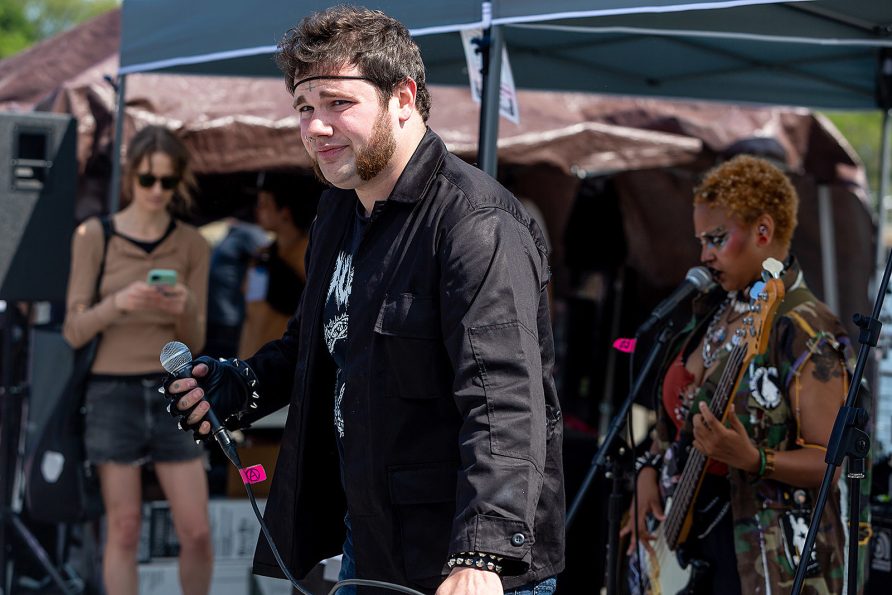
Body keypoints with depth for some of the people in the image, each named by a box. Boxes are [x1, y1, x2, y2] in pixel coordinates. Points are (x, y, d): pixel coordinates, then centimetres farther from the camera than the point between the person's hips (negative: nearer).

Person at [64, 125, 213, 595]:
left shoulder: (191, 245, 6)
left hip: (172, 391, 2)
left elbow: (193, 342, 7)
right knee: (123, 530, -1)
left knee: (197, 531, -1)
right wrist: (118, 303, -21)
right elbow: (74, 330, -3)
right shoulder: (95, 236, -1)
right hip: (113, 392, -2)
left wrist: (186, 309, -15)